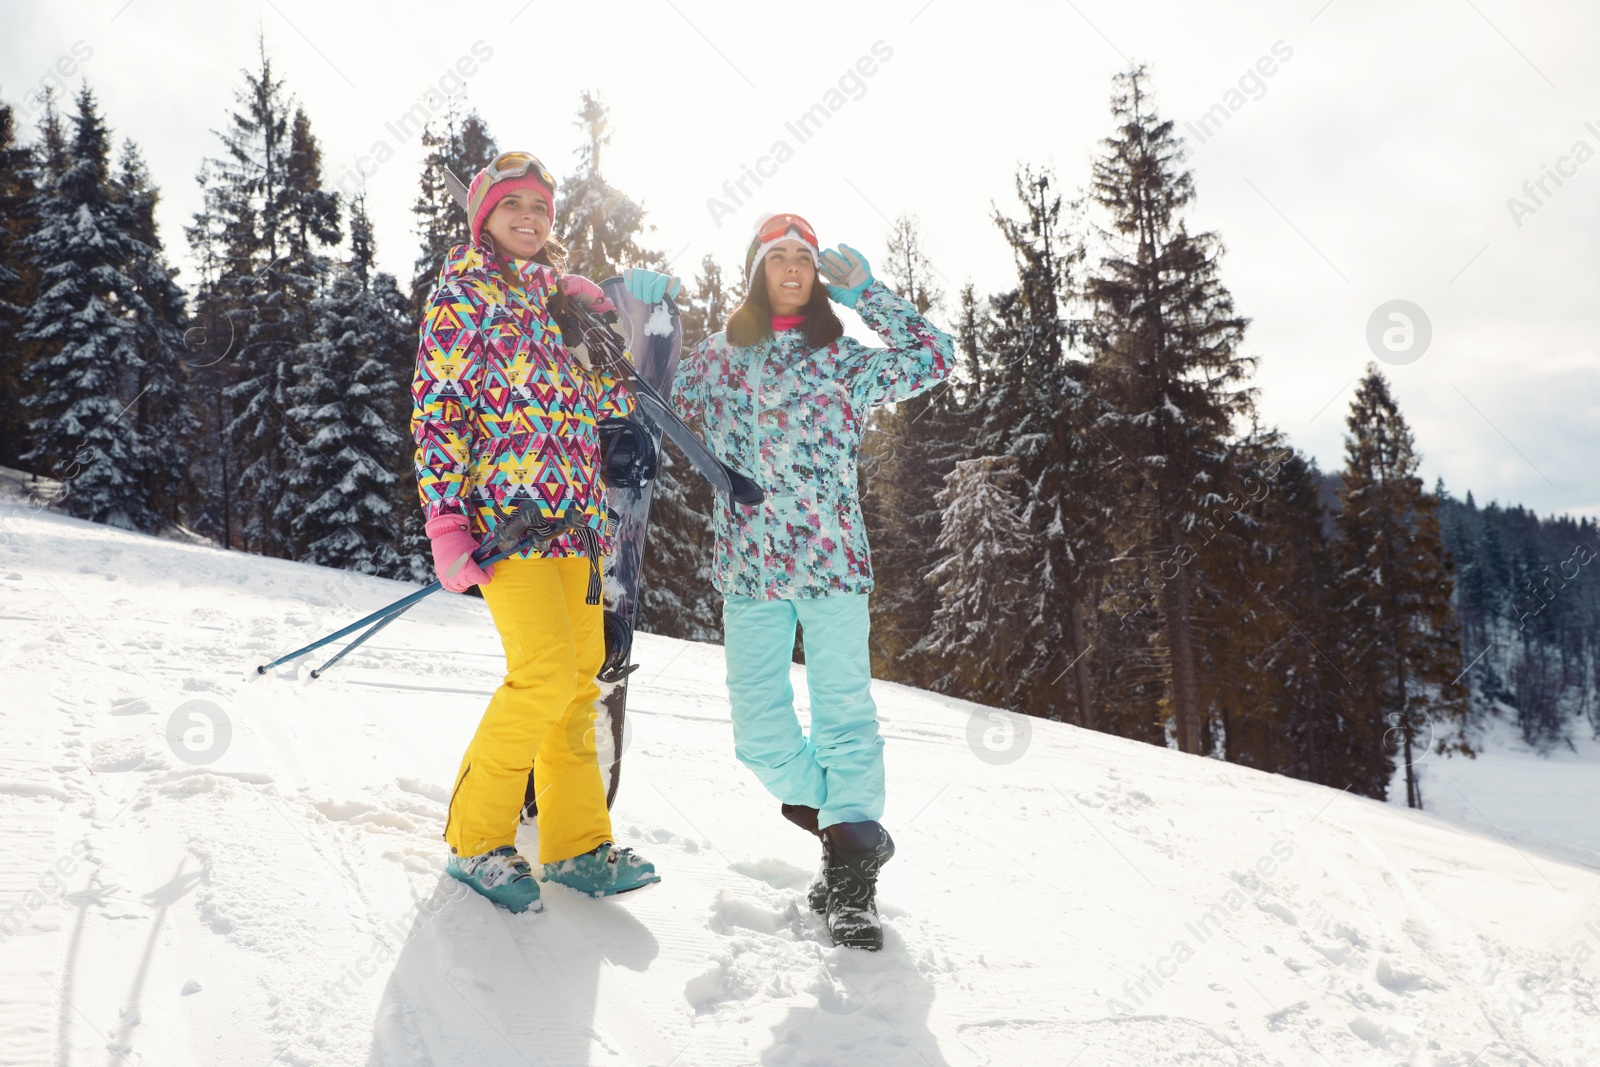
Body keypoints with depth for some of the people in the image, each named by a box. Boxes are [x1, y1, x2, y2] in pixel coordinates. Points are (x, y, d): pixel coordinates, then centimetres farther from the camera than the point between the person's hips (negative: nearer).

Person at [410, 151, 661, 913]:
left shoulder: (557, 296, 21)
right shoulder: (465, 286, 2)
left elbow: (603, 400, 21)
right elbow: (438, 403, -6)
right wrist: (445, 519, -16)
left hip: (572, 514, 7)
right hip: (504, 504, -7)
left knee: (581, 675, 6)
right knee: (546, 676, -15)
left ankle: (576, 845, 16)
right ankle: (475, 840, 2)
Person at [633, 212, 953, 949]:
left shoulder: (844, 360, 8)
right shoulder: (718, 357, 13)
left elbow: (934, 357, 0)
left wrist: (864, 291, -1)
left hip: (832, 559, -2)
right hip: (749, 565, 2)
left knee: (844, 711, -6)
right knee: (759, 734, 0)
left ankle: (852, 876, 2)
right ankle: (850, 830, 21)